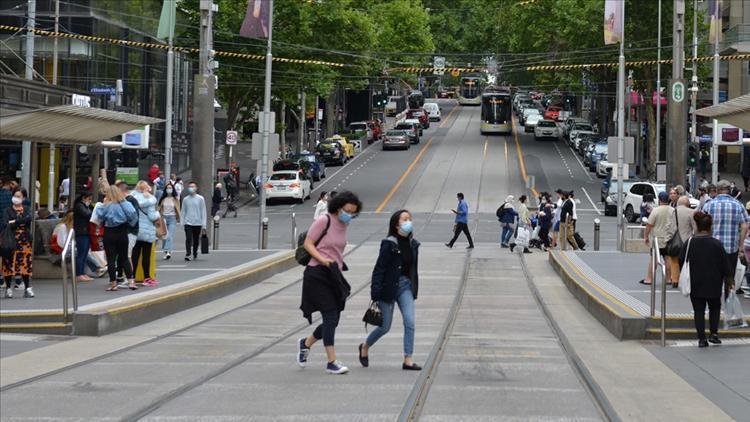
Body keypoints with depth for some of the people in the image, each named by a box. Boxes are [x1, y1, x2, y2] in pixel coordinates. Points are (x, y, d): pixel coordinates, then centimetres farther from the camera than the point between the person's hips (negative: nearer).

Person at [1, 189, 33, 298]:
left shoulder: (27, 210, 12)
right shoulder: (8, 210, 5)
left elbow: (29, 218, -10)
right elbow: (5, 224, -9)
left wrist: (14, 222, -12)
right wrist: (20, 222, -14)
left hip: (24, 240, 2)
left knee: (25, 264, 0)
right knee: (9, 264, -4)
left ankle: (27, 288, 6)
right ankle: (8, 288, 3)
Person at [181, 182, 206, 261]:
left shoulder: (200, 199, 1)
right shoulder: (185, 199, 6)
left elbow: (203, 212, 2)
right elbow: (183, 212, 11)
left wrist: (204, 224, -3)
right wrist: (182, 222, 4)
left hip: (197, 223, 0)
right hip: (188, 223, 0)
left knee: (196, 240, 8)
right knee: (188, 238, -14)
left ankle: (195, 254, 25)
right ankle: (187, 254, -19)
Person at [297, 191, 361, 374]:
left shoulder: (344, 225, 11)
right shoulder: (324, 221, -11)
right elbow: (308, 244, -11)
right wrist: (322, 259, -23)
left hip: (334, 275, 8)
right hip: (318, 275, -8)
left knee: (333, 320, 9)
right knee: (331, 316, -10)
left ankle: (306, 343, 34)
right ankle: (331, 362, -6)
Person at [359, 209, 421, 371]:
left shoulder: (413, 244, 4)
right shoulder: (389, 244, -14)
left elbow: (413, 268, 12)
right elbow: (379, 269, -14)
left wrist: (415, 289, 12)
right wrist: (375, 295, -18)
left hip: (406, 286, 5)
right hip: (389, 287, -5)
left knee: (410, 322, -9)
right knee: (385, 327, 6)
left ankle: (408, 360, -6)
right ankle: (365, 347, 34)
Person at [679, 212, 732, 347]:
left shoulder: (689, 243, -5)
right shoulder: (717, 244, -9)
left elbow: (681, 262, 2)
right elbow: (725, 266, -5)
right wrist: (728, 282, 6)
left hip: (695, 285, 1)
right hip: (714, 285, -1)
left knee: (698, 310, 6)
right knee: (715, 307, 18)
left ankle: (701, 338, 1)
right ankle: (714, 333, 8)